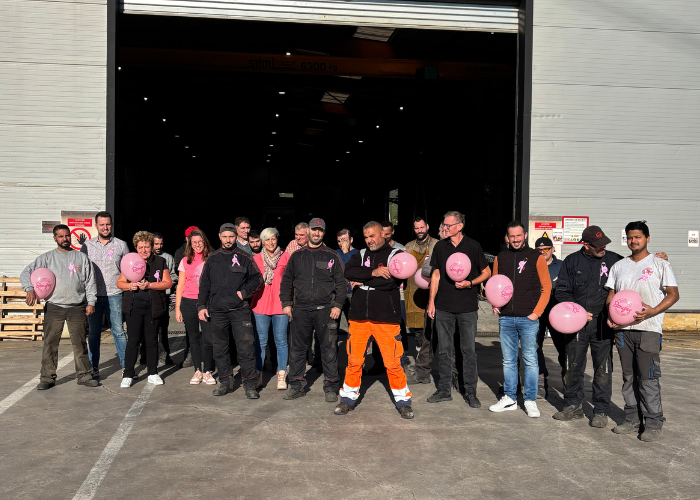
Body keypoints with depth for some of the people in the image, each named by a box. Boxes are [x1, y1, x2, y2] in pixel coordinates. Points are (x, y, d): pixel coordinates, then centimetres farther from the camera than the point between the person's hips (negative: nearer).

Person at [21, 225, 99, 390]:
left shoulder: (81, 257, 10)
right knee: (50, 343, 1)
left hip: (78, 308, 0)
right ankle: (47, 377, 11)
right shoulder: (47, 258, 8)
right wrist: (30, 290, -14)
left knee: (80, 343, 4)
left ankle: (84, 375, 13)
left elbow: (90, 281, 10)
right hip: (54, 307, 0)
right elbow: (26, 273, 4)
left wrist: (91, 302, 1)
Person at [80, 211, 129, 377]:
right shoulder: (87, 246, 9)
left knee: (118, 331, -1)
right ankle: (93, 367, 17)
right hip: (93, 295, 2)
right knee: (93, 332, 8)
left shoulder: (121, 245, 5)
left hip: (114, 295, -2)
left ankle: (125, 365, 6)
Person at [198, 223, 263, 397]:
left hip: (240, 310, -3)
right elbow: (204, 284, 15)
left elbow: (257, 278, 7)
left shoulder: (244, 257, 5)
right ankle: (225, 382, 21)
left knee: (246, 347, -7)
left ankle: (249, 384, 0)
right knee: (220, 348, 9)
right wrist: (202, 306, 8)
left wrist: (244, 292, -6)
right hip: (217, 311, 3)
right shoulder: (212, 259, 12)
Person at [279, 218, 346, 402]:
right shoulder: (297, 256, 12)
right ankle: (297, 385, 19)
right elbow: (286, 281, 16)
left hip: (325, 310, -2)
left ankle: (330, 386, 11)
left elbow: (341, 282, 6)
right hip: (301, 309, 2)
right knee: (298, 348, 7)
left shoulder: (331, 256, 7)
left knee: (329, 348, 0)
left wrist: (337, 305, -4)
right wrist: (286, 303, 6)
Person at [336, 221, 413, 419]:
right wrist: (373, 273, -19)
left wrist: (363, 282, -10)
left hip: (386, 317, -3)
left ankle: (403, 401, 13)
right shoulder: (360, 255, 13)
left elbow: (393, 280, -14)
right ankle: (348, 397, 22)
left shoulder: (395, 254, 2)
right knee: (354, 360, 7)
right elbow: (349, 272, -7)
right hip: (359, 316, 3)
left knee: (393, 362, -1)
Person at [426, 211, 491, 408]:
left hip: (467, 307, -2)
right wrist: (431, 301, 5)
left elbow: (487, 272, 5)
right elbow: (436, 275, 11)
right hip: (443, 307, 3)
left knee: (469, 350, 3)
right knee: (444, 350, 7)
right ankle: (444, 390, 17)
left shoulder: (473, 246, -2)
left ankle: (470, 392, 13)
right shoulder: (440, 247, 7)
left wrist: (469, 283, -11)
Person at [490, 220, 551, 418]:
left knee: (530, 360, 1)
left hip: (528, 319, -3)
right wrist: (494, 305, 4)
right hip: (505, 318, 3)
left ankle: (530, 401, 12)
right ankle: (509, 399, 20)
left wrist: (536, 312, -7)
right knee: (508, 360, 10)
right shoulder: (500, 258, 10)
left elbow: (546, 288, 0)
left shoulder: (536, 257, 0)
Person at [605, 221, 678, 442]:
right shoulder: (619, 266, 14)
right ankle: (632, 418, 20)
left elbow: (673, 294, -3)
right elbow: (611, 294, 16)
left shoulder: (660, 264, 1)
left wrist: (653, 311, -17)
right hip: (623, 328, 5)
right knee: (628, 376, 10)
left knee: (648, 377, -6)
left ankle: (653, 423, 4)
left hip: (649, 328, -4)